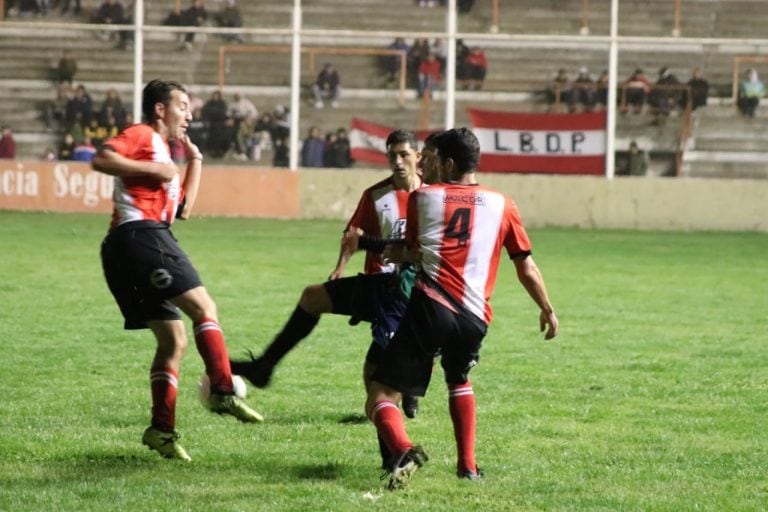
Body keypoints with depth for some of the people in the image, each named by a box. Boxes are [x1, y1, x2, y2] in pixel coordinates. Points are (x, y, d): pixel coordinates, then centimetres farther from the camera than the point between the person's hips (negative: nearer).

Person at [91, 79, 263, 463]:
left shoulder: (161, 150, 31)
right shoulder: (142, 135, 3)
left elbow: (183, 208, 30)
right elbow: (101, 160, -14)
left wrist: (194, 162, 29)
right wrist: (154, 169, -14)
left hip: (125, 250, 10)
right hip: (141, 233, -10)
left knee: (174, 340, 7)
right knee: (203, 306, -15)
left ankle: (162, 429, 0)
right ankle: (222, 392, -26)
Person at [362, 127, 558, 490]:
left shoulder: (422, 197, 10)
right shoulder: (502, 205, 14)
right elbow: (526, 266, 17)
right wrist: (547, 309, 29)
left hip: (429, 307, -3)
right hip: (474, 317, 3)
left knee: (380, 399, -3)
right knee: (459, 382, 35)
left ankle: (404, 450, -33)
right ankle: (467, 465, 30)